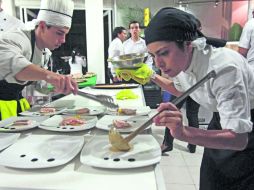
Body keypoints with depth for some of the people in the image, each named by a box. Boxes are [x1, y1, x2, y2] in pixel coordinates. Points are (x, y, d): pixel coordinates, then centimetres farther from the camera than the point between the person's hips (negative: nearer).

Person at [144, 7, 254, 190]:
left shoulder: (223, 67, -36)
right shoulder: (180, 61, -14)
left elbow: (238, 139, -39)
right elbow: (183, 90, 9)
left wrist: (184, 132, -54)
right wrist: (153, 78, -3)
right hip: (222, 119, 6)